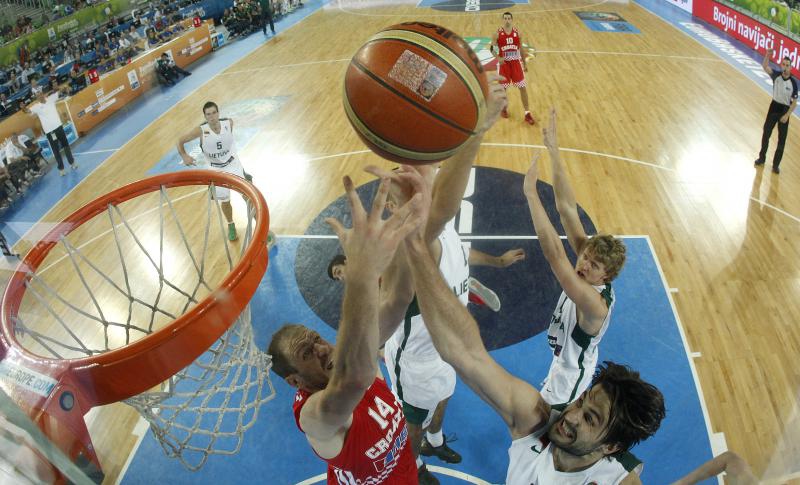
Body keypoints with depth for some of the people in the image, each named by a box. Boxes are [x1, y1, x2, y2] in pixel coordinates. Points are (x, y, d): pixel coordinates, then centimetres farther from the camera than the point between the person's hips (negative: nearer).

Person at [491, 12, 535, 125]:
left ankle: (527, 113, 2)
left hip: (516, 63, 1)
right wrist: (498, 58, -24)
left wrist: (525, 63, 11)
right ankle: (504, 107, 36)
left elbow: (521, 49, 9)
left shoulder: (517, 33, -1)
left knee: (523, 88, -3)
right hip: (503, 63, -1)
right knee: (503, 88, 9)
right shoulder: (497, 33, -8)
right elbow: (492, 48, -5)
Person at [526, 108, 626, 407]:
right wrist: (553, 149, -34)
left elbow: (555, 254, -57)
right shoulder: (587, 276, -21)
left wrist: (532, 195, -60)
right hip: (567, 362, 7)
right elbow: (567, 208, -28)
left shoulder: (595, 304, -40)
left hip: (570, 376, -7)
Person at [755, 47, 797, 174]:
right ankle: (762, 158, 31)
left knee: (781, 140, 6)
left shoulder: (793, 82, -14)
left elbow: (794, 102, -9)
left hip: (785, 110, -2)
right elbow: (765, 66, -21)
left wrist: (787, 115, -15)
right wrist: (768, 55, -36)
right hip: (774, 107, 2)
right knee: (766, 134, 12)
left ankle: (776, 164, 17)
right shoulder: (776, 75, -8)